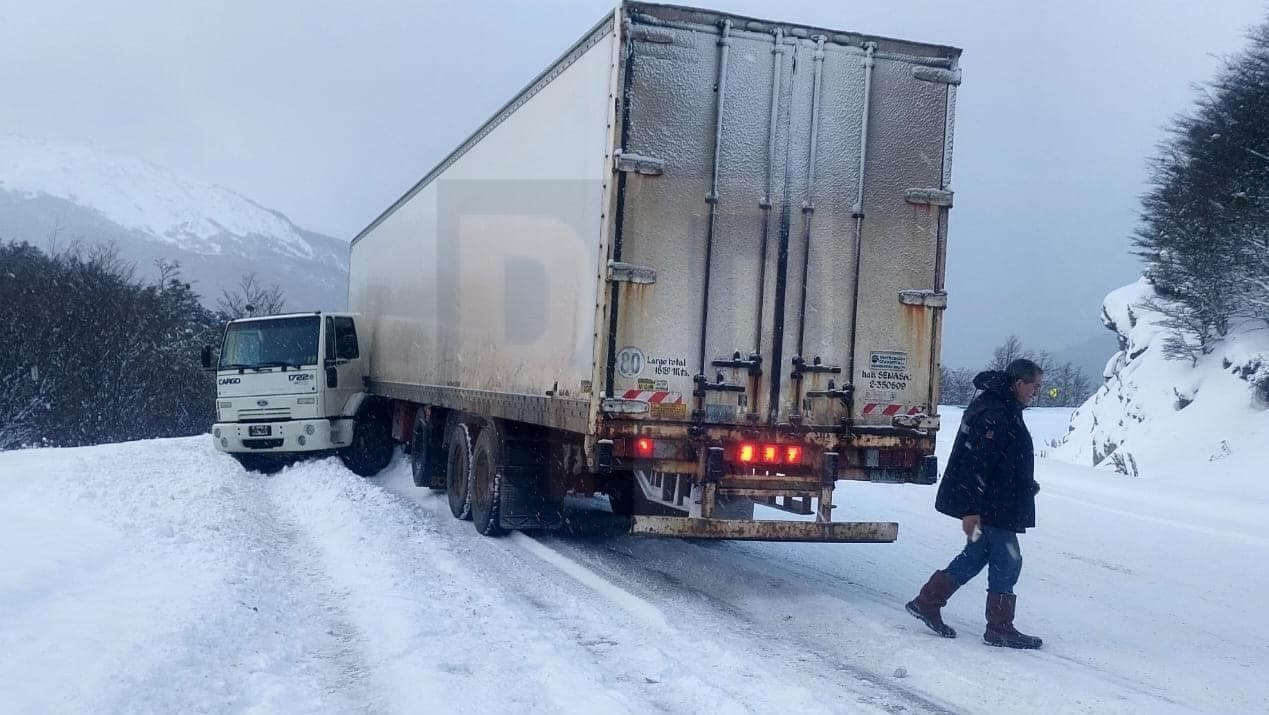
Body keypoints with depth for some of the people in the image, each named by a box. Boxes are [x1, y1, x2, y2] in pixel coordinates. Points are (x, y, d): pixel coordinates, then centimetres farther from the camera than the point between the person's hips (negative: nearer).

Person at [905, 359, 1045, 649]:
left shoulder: (1005, 409, 14)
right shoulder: (993, 414, -21)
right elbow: (976, 462, -25)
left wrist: (1027, 486, 30)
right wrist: (971, 510, -26)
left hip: (995, 503, 11)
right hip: (990, 505, -11)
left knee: (976, 555, 15)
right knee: (1007, 561, -2)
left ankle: (926, 603, 21)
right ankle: (999, 629, 8)